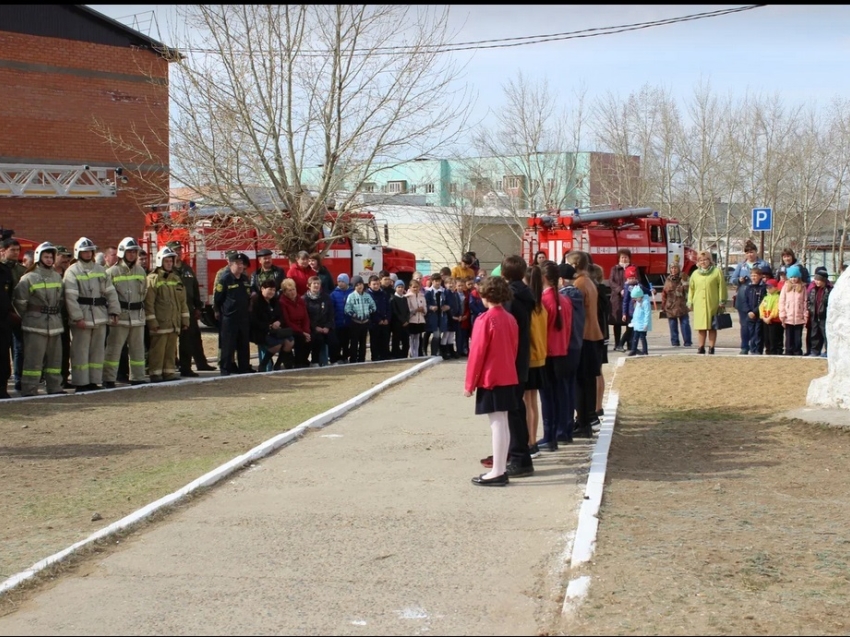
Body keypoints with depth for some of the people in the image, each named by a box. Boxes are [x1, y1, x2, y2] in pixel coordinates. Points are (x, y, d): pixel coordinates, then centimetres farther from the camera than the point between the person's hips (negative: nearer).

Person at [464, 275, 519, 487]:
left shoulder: (485, 320, -14)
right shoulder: (510, 319, 7)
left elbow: (477, 353, -13)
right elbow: (514, 349, 12)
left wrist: (469, 383, -7)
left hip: (490, 379, -8)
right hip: (508, 377, 8)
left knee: (497, 424, -7)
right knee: (503, 423, 11)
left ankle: (497, 473, -5)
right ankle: (501, 468, 17)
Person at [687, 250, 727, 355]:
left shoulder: (717, 272, 3)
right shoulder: (695, 274, 14)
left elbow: (722, 287, 0)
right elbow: (691, 289, 16)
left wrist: (722, 302, -4)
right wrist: (690, 302, 10)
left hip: (712, 304, -3)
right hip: (699, 305, 3)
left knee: (712, 327, 1)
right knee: (701, 327, 3)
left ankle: (711, 348, 6)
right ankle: (701, 348, 9)